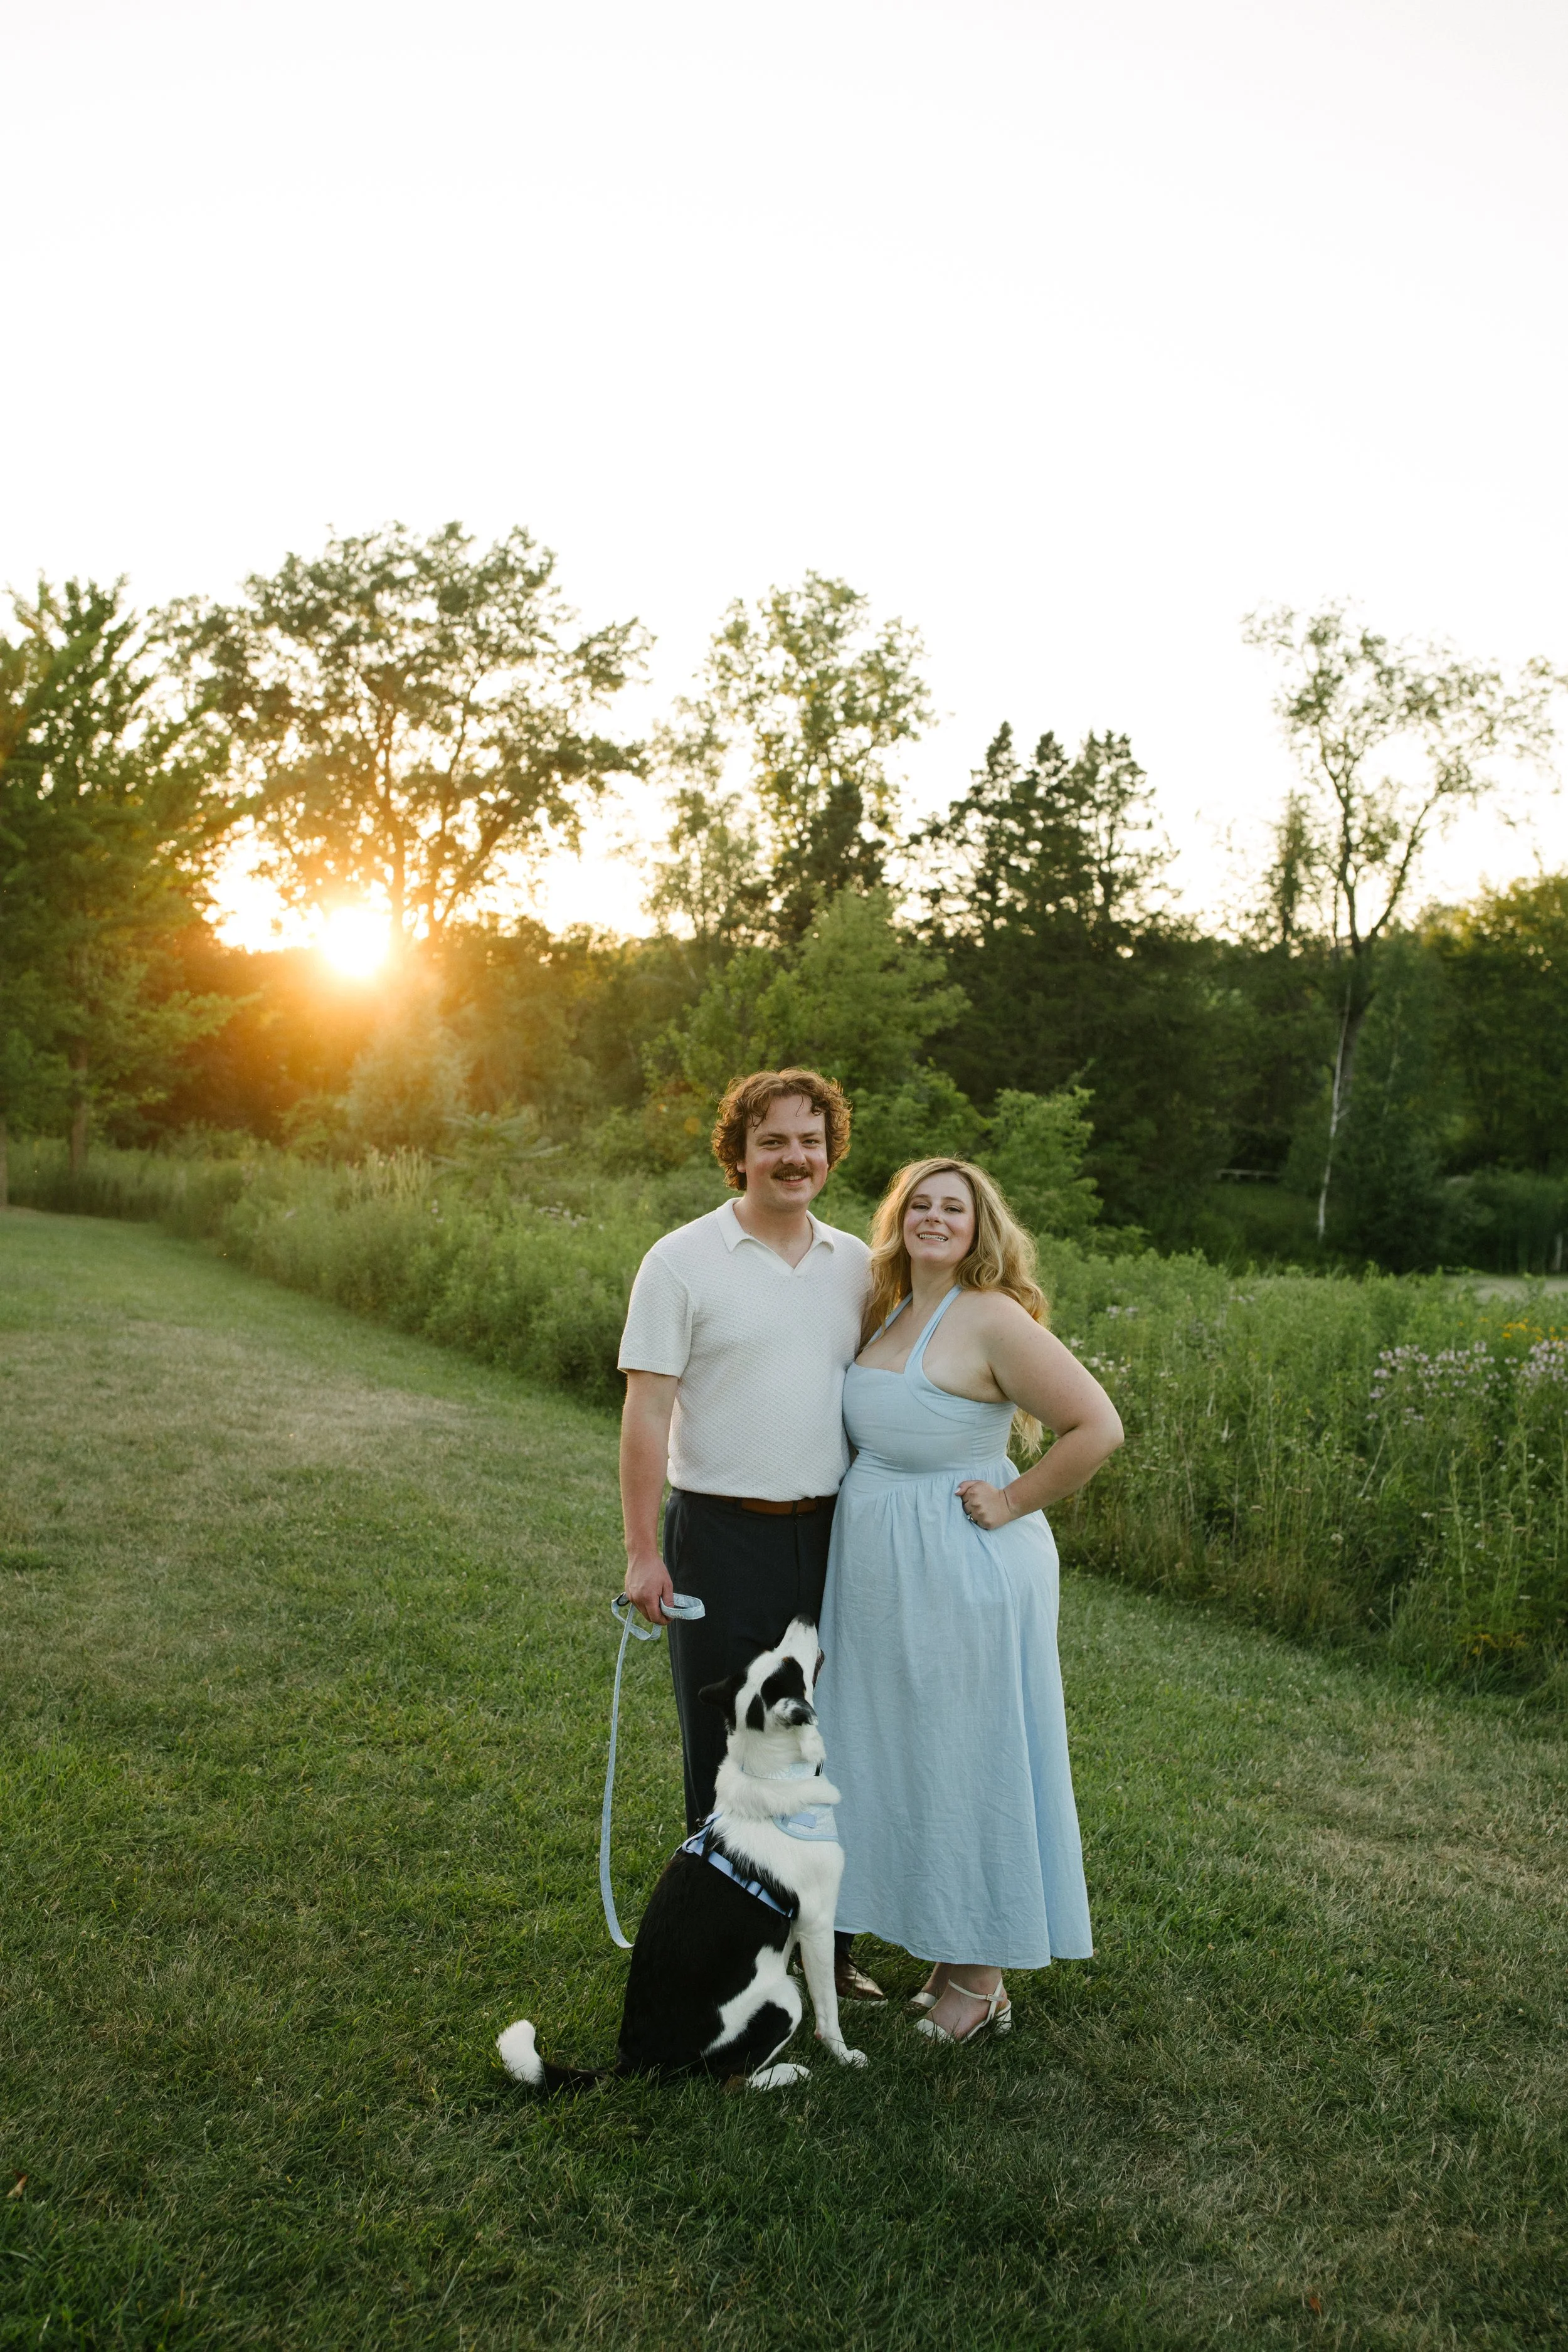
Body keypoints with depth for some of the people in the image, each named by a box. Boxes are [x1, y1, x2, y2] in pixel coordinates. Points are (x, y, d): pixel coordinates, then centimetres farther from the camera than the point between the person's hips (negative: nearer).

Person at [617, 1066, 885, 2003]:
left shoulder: (857, 1264, 7)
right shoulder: (683, 1261, -6)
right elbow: (648, 1411, -8)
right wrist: (645, 1551, -11)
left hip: (831, 1533, 4)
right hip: (724, 1538, -4)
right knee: (729, 1752, 8)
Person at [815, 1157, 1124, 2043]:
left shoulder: (993, 1320, -17)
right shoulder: (889, 1314, 7)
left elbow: (1099, 1427, -22)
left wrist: (1013, 1503, -17)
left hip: (961, 1573, -8)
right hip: (881, 1573, 8)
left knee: (964, 1762, 5)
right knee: (901, 1761, 16)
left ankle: (980, 1980, 21)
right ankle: (942, 1947, 33)